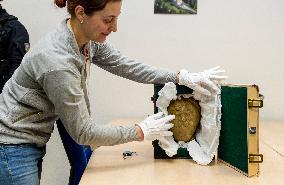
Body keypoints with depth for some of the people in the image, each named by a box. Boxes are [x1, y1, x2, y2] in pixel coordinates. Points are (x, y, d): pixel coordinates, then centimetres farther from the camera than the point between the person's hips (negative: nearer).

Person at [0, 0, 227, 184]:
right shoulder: (57, 62, -31)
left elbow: (125, 66, 2)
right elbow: (83, 132, -24)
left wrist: (181, 77, -7)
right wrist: (141, 132, -15)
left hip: (32, 143, 8)